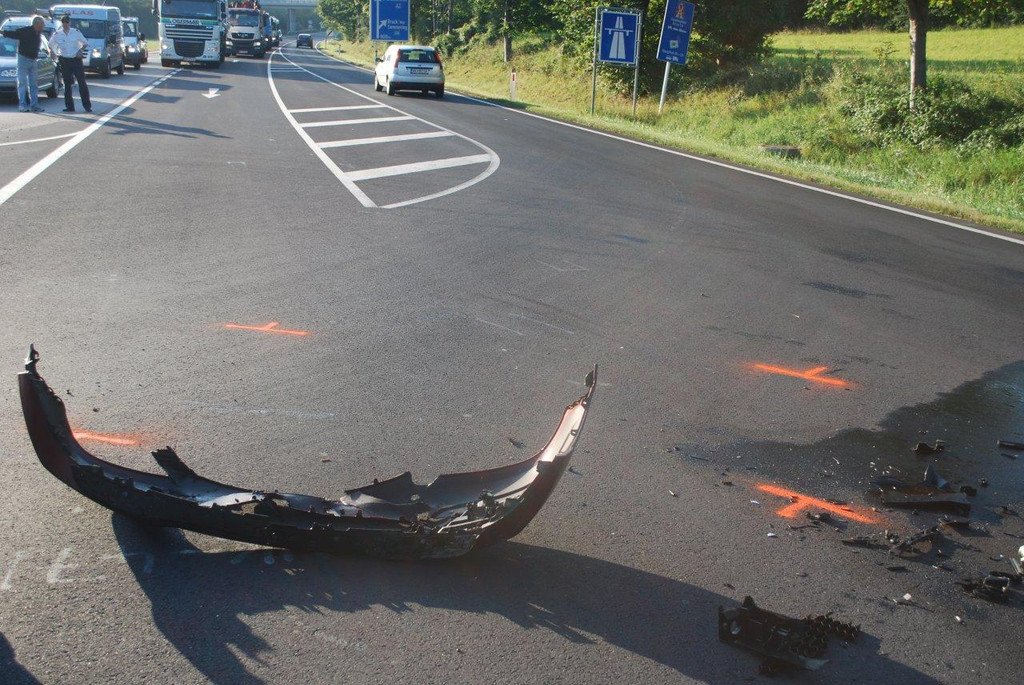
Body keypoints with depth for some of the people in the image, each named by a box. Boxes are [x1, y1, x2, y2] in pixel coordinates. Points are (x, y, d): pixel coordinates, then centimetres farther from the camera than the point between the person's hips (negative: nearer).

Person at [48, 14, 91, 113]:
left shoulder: (76, 32, 1)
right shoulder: (57, 34, 4)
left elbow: (85, 43, 10)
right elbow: (50, 45, 18)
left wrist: (80, 50, -6)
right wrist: (55, 54, 5)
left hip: (76, 60, -2)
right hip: (64, 61, 2)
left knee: (82, 83, -6)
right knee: (67, 84, 4)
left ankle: (87, 105, -4)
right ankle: (69, 106, 8)